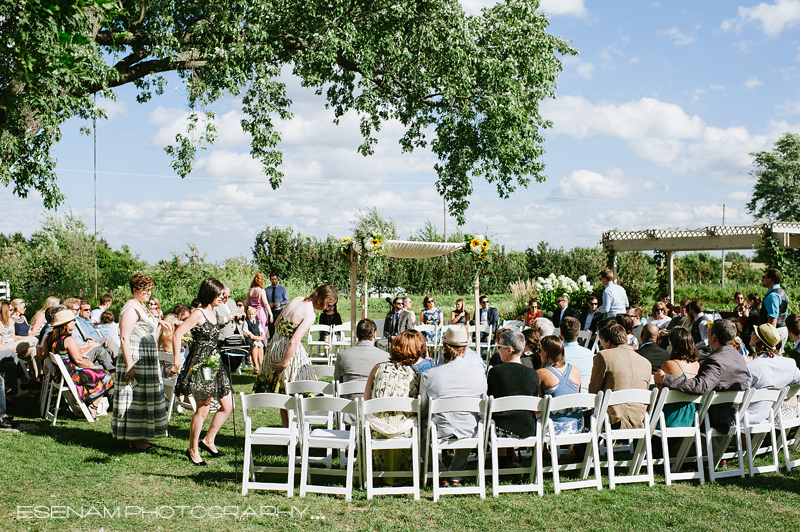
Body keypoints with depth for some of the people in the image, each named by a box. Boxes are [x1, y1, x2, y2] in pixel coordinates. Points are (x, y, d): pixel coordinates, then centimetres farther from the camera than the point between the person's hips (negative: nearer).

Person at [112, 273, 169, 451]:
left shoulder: (142, 306, 16)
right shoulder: (130, 308, -15)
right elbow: (124, 338, -21)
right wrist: (129, 365, -25)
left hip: (148, 360, 10)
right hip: (135, 358, -10)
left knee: (147, 395, 13)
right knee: (136, 396, -5)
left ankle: (141, 436, 21)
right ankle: (133, 439, 2)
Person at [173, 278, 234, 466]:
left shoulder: (213, 312, 11)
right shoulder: (198, 314, -14)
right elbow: (177, 334, -20)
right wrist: (177, 362, -20)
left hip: (214, 363, 9)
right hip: (200, 364, -9)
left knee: (228, 406, 8)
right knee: (203, 408, -3)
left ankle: (208, 441, 24)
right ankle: (193, 450, 12)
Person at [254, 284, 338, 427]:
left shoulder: (296, 300, 6)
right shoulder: (310, 315, -18)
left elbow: (277, 324, 16)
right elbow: (293, 342, -24)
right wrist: (284, 363, -16)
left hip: (274, 345, 8)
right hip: (290, 352, -8)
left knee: (283, 395, 17)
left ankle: (286, 429, 27)